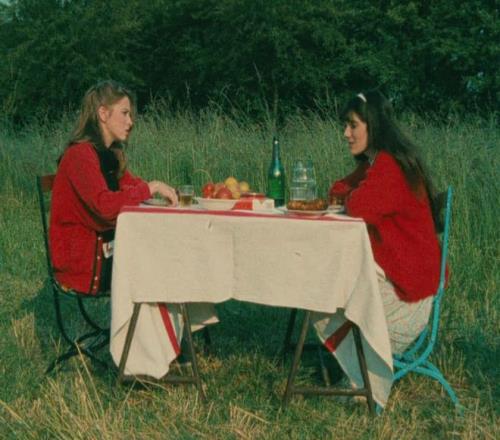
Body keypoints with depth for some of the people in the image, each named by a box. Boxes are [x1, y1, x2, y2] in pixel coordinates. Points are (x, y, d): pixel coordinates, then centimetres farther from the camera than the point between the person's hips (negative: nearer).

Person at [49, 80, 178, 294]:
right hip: (80, 261, -8)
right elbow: (105, 205, -31)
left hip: (104, 246, 8)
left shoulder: (110, 154, 12)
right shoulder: (80, 155, -18)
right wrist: (152, 187, -22)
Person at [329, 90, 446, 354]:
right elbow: (342, 189, 22)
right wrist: (344, 195, -4)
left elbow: (360, 207, -31)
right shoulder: (374, 162, 13)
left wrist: (348, 196, -6)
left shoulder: (389, 166, -21)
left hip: (406, 277, -10)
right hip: (386, 263, 10)